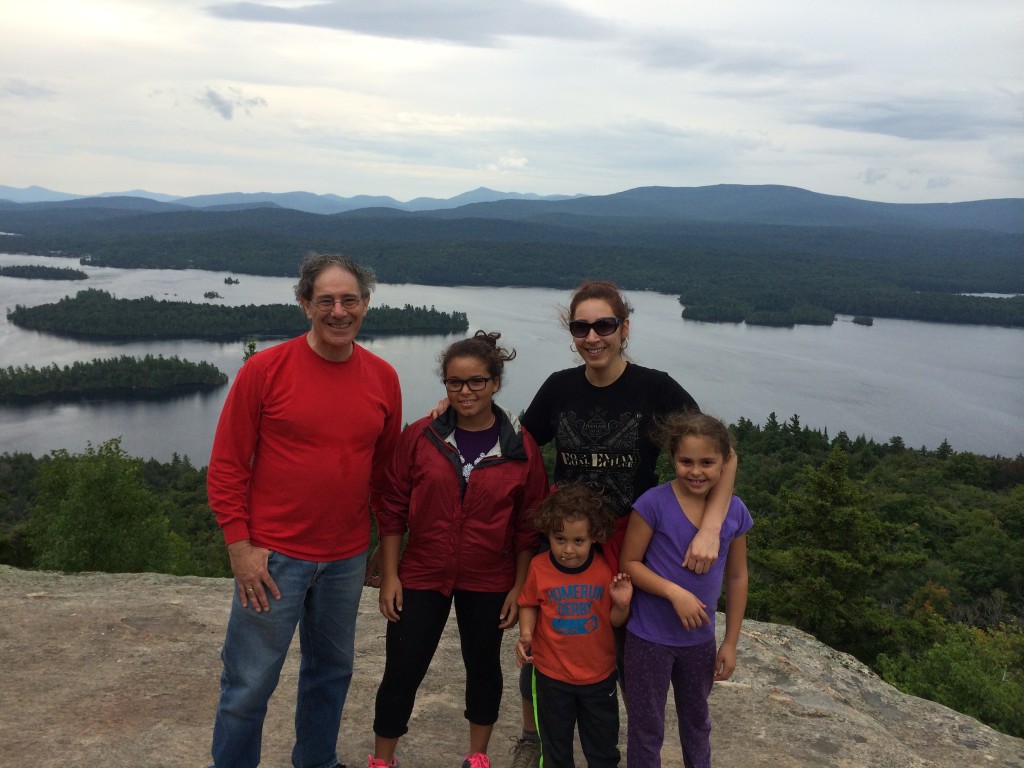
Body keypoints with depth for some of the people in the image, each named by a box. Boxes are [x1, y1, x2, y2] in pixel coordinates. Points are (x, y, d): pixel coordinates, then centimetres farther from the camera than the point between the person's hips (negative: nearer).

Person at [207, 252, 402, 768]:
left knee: (332, 671, 20)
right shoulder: (264, 369, -10)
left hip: (347, 559, 4)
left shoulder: (383, 378, 1)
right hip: (274, 556, -4)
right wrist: (240, 547, -11)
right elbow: (226, 465, -7)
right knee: (249, 685, 6)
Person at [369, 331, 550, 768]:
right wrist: (389, 576, -4)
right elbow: (392, 510, -2)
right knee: (401, 672, 6)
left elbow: (529, 525, -1)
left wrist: (520, 586, -1)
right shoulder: (420, 437, -8)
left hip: (489, 583, 1)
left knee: (483, 667, 17)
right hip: (421, 576, 0)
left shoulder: (521, 447, -7)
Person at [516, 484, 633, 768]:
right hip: (552, 674, 0)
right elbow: (529, 605, 3)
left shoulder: (607, 568, -13)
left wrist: (622, 604, -24)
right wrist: (525, 634, -15)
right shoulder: (539, 567, -14)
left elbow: (615, 621, -4)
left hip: (599, 675, 0)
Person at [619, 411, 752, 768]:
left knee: (697, 722, 25)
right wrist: (675, 592, -26)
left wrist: (731, 642, 5)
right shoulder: (654, 503, -19)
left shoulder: (735, 512, -7)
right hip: (649, 638, -3)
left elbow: (736, 578, 3)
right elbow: (629, 563, -13)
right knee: (646, 728, 13)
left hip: (700, 640, 4)